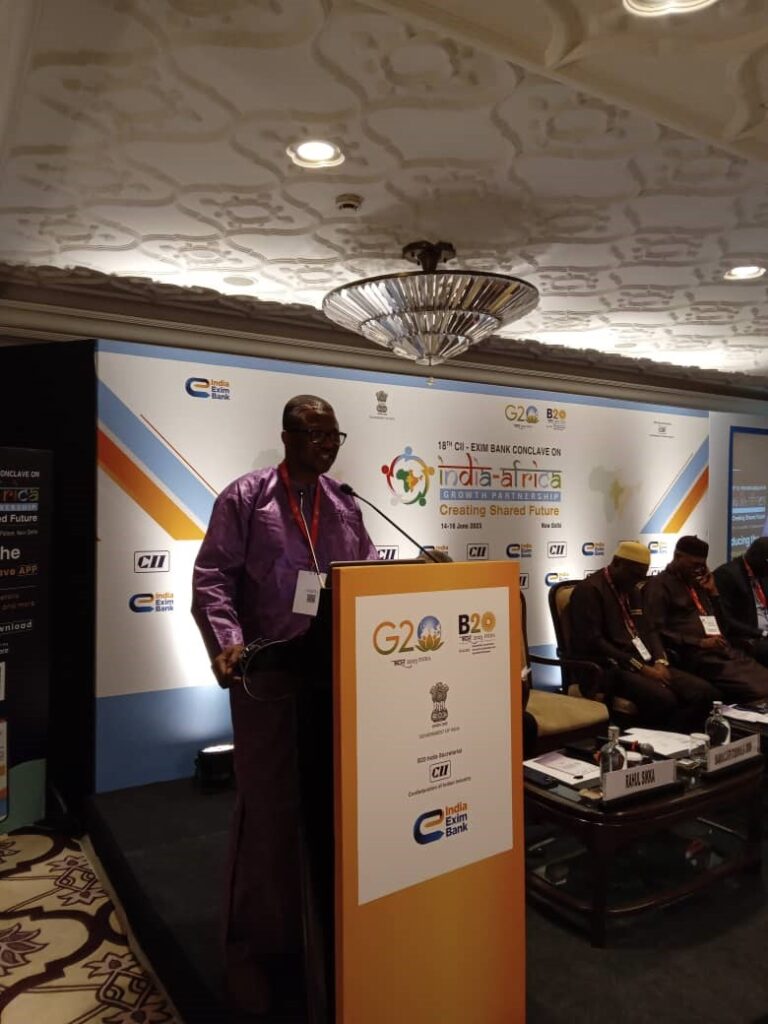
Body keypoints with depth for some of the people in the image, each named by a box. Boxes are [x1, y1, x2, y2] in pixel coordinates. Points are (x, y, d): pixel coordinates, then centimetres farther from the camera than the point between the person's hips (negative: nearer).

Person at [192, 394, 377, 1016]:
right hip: (268, 676, -4)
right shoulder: (245, 498, -3)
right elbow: (212, 578, -8)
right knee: (269, 809, 6)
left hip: (339, 676, 5)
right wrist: (228, 643, -22)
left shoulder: (346, 507, 11)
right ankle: (259, 945, 25)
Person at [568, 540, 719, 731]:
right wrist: (640, 667, -17)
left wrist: (660, 662, -3)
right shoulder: (589, 590, -9)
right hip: (613, 669, -8)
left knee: (705, 692, -12)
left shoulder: (632, 591, 20)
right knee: (663, 699, -33)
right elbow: (593, 643, -17)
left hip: (646, 664, 9)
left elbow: (648, 631, 19)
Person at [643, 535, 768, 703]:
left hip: (724, 650, 8)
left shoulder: (696, 584, 23)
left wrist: (713, 592, 13)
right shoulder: (658, 585, 0)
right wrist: (700, 643, -16)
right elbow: (657, 632, -11)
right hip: (694, 655, -8)